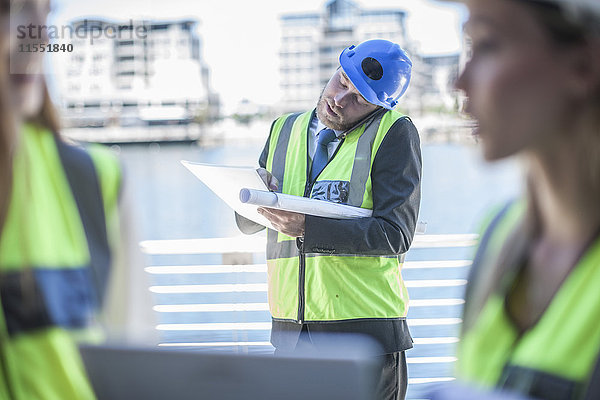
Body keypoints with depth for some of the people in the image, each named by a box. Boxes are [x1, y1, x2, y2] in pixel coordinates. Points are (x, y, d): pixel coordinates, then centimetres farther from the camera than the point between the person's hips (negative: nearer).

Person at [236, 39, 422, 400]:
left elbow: (395, 234, -14)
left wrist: (307, 228, -25)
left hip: (365, 328, -4)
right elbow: (247, 224, 14)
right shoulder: (285, 130, 12)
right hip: (290, 328, 4)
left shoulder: (394, 133, -4)